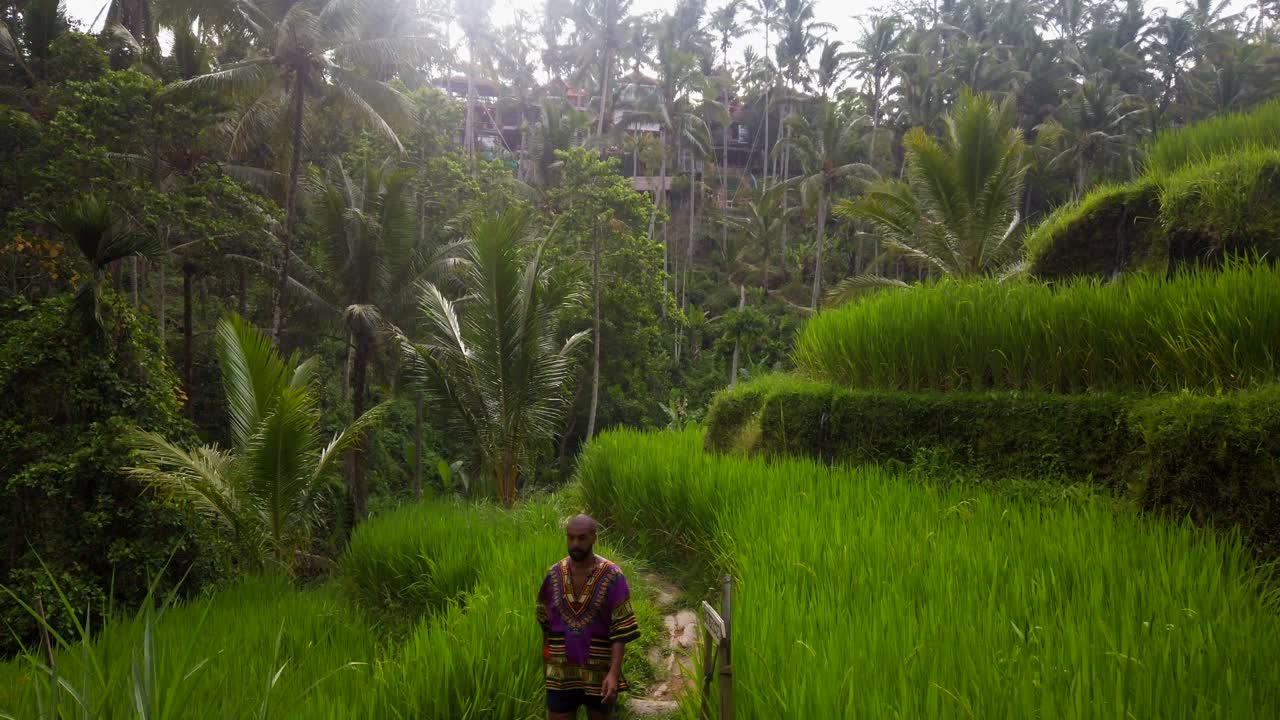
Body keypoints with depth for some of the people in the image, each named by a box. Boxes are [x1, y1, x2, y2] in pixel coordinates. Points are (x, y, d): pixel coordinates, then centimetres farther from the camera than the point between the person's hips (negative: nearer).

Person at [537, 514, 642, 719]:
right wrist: (546, 655, 14)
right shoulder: (554, 575, -1)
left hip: (599, 673, -2)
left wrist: (614, 673, -20)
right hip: (560, 673, 2)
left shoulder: (612, 577, -12)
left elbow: (620, 631, -13)